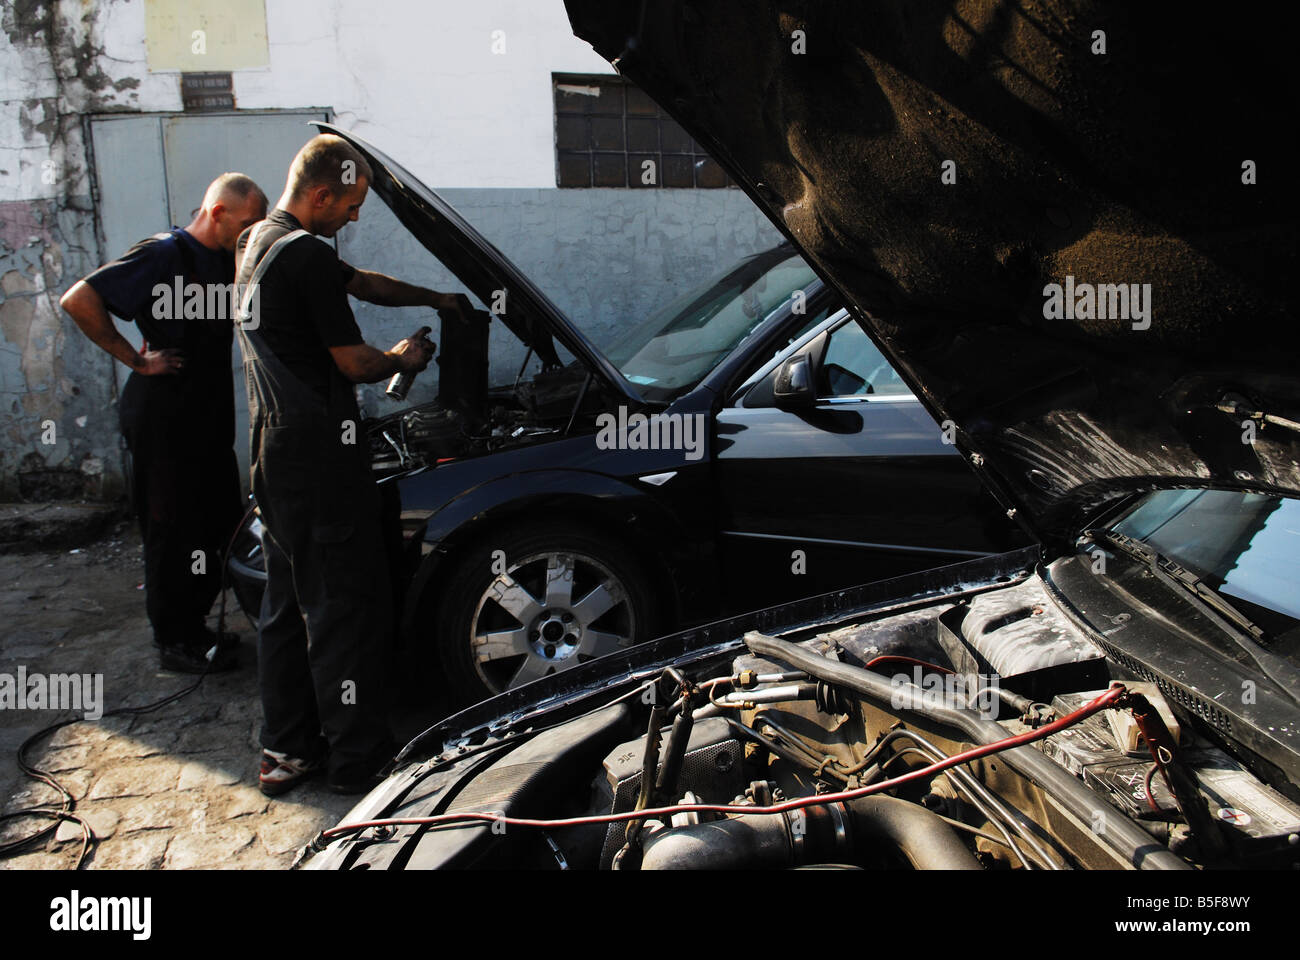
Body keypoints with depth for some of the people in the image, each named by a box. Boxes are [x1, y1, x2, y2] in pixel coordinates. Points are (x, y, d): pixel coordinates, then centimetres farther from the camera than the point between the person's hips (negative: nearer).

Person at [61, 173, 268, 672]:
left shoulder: (226, 259, 10)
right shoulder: (163, 254, -15)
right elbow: (79, 300, -21)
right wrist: (137, 360, -16)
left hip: (209, 418, 9)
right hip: (163, 419, -9)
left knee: (219, 524, 13)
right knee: (173, 531, 1)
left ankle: (192, 627, 28)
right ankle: (175, 643, 14)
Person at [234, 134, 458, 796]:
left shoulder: (256, 244, 16)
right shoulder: (308, 255, -16)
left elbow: (363, 283, 27)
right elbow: (352, 362, -14)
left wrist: (436, 299, 29)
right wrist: (402, 360, 6)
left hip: (272, 448, 10)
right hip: (320, 452, -10)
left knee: (287, 601, 16)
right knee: (348, 604, -1)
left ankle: (284, 751, 25)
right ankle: (355, 759, 9)